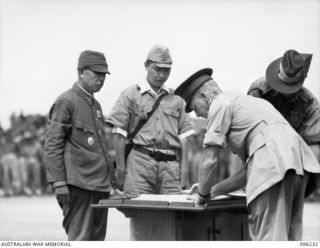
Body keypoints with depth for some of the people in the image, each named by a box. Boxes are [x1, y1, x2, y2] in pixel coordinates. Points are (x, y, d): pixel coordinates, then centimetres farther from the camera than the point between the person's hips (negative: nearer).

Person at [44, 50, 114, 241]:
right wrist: (59, 183, -17)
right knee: (79, 240, -10)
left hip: (101, 185, 8)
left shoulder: (96, 105, 19)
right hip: (79, 184, -8)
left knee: (97, 240, 9)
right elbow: (52, 145, -10)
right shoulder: (66, 102, -6)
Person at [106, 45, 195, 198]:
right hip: (140, 161, -3)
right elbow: (119, 135, 3)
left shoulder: (176, 99, 18)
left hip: (170, 164, 3)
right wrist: (121, 168, -3)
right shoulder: (130, 95, 8)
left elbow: (183, 136, 16)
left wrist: (184, 168, 7)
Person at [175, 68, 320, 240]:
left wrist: (203, 195, 18)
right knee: (289, 236, 12)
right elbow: (249, 171, 33)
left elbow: (210, 161, 3)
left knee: (269, 237, -11)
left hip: (274, 163, -9)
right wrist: (213, 190, 35)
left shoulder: (220, 103, 9)